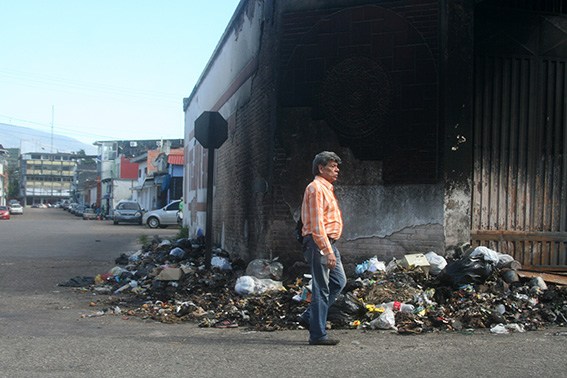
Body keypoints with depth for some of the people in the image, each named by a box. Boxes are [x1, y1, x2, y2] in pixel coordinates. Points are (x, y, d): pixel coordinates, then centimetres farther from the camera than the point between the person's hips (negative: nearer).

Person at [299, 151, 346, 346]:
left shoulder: (326, 188, 20)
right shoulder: (316, 188, -13)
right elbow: (317, 224, -21)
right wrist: (328, 252, -24)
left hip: (329, 243, 10)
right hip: (319, 243, -10)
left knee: (339, 281, 13)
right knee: (321, 289, -5)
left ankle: (309, 317, 19)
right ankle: (317, 335, 1)